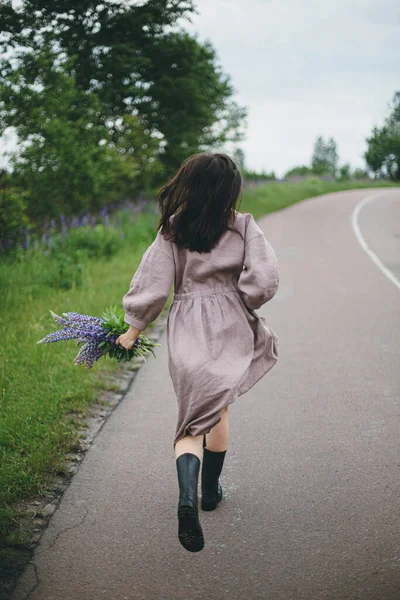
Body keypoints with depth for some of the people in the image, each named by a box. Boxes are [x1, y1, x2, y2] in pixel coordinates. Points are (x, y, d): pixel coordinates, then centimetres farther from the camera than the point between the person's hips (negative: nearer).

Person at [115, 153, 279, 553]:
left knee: (194, 416, 1)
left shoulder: (172, 231, -3)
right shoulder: (243, 227, -5)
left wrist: (133, 330, 7)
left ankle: (187, 497, -23)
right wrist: (239, 303, 8)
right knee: (217, 410, 19)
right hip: (230, 329, 1)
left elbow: (153, 286, -4)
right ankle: (211, 491, 34)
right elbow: (264, 280, -12)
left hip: (187, 329, 0)